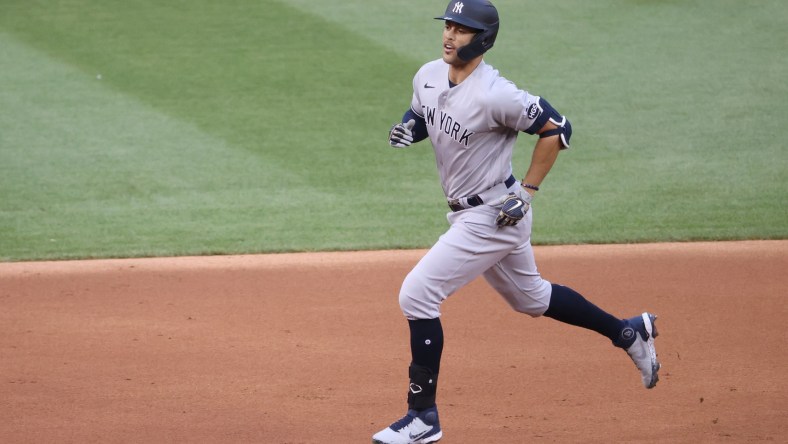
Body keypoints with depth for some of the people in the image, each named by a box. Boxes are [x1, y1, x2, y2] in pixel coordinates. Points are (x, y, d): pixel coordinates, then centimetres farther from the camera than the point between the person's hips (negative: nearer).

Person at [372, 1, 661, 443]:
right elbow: (421, 115, 19)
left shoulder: (493, 94, -25)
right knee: (530, 296, 26)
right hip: (469, 212, 9)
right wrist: (407, 129, -5)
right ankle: (628, 332, 42)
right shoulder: (428, 76, -1)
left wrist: (527, 191, -19)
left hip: (492, 216, -9)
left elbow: (557, 128, -19)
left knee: (417, 294, -13)